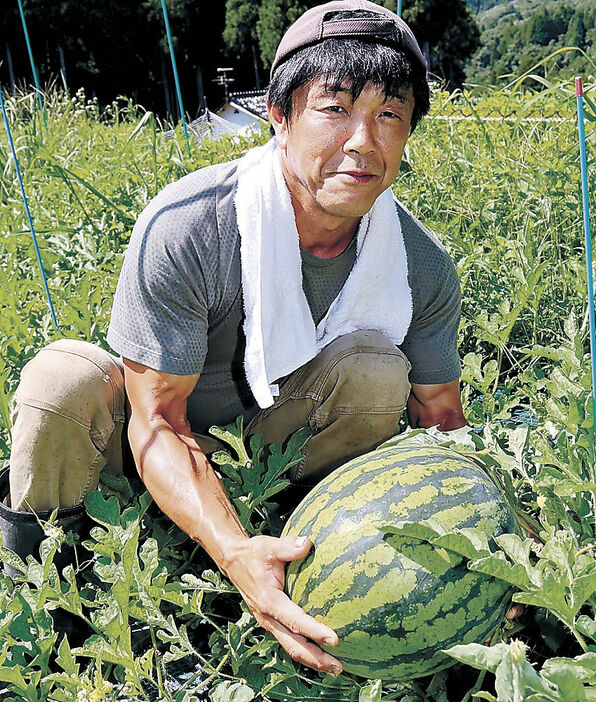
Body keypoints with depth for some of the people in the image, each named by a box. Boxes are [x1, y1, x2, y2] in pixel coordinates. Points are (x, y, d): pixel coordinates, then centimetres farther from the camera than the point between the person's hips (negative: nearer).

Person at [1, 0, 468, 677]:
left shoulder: (421, 265, -17)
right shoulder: (182, 227, -31)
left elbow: (441, 416, -8)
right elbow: (157, 419, -30)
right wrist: (234, 552, -46)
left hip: (277, 433, 3)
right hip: (161, 443, -2)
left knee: (375, 368, -25)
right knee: (65, 376, -32)